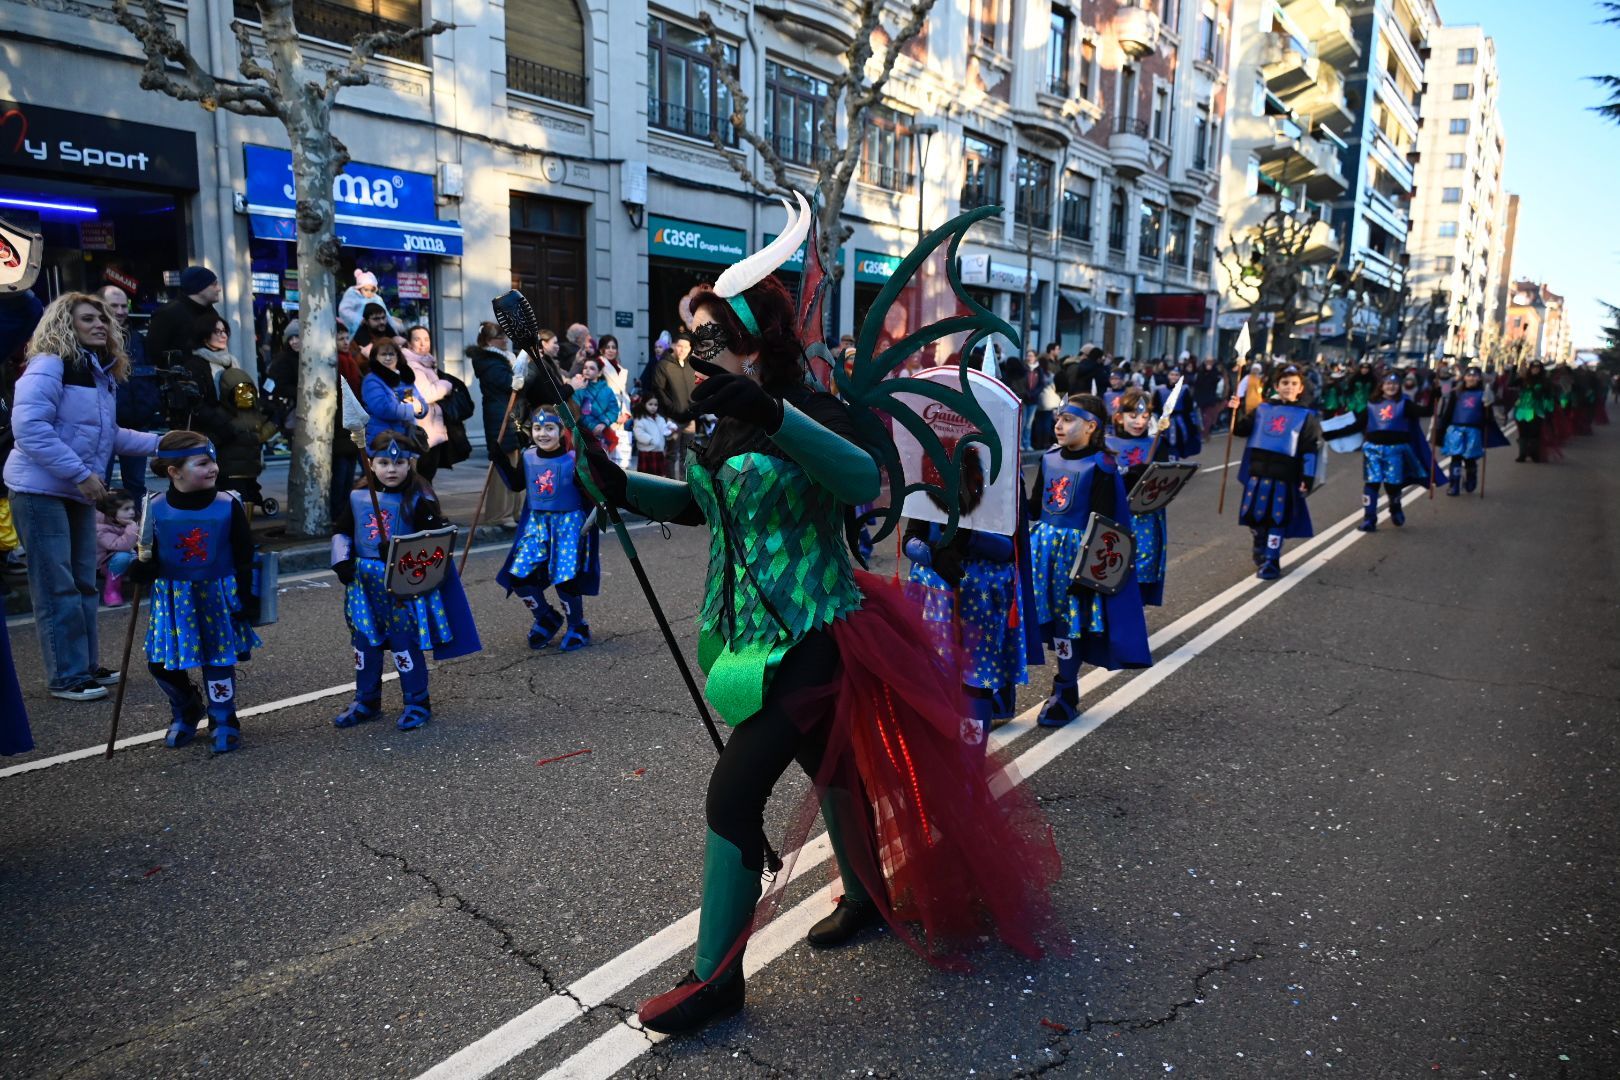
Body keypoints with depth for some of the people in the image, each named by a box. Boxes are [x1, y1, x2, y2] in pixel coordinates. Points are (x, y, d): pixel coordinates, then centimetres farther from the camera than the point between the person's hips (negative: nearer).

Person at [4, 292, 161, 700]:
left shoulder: (100, 373, 13)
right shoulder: (48, 366, -12)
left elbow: (107, 436, 20)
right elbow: (29, 427, -22)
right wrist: (80, 473, -24)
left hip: (78, 493, 9)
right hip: (41, 490, -8)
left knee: (84, 583, 13)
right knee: (57, 587, -5)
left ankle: (85, 666, 23)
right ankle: (66, 677, 1)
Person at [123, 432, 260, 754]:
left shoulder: (228, 506, -10)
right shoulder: (155, 509, -7)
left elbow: (244, 558, -5)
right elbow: (148, 556, 6)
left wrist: (248, 600, -6)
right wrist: (140, 568, -17)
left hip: (218, 596, -2)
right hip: (172, 600, 2)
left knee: (219, 659, 3)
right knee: (160, 661, 5)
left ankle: (224, 721, 22)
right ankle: (186, 712, 32)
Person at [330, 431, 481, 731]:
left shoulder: (418, 500, -9)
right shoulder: (358, 496, 5)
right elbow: (341, 530, 15)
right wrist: (342, 561, 0)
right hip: (364, 584, 5)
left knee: (404, 642, 0)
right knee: (365, 642, 14)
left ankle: (417, 703, 15)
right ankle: (367, 701, 31)